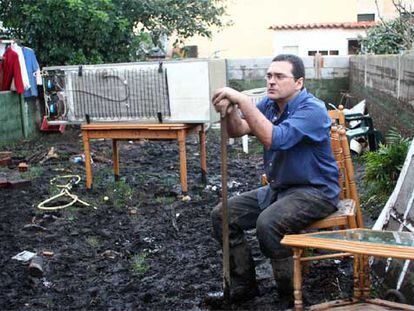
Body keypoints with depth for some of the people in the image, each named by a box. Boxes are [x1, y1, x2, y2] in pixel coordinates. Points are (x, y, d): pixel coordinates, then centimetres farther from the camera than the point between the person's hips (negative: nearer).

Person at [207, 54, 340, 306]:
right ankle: (244, 286, 12)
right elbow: (238, 130, -8)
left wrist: (242, 100, -35)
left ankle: (292, 297, -12)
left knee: (268, 223, -34)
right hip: (277, 188, 8)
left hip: (316, 191, -8)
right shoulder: (270, 104, 5)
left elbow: (274, 139, -34)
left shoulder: (312, 109, -19)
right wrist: (230, 111, -29)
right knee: (222, 215, 0)